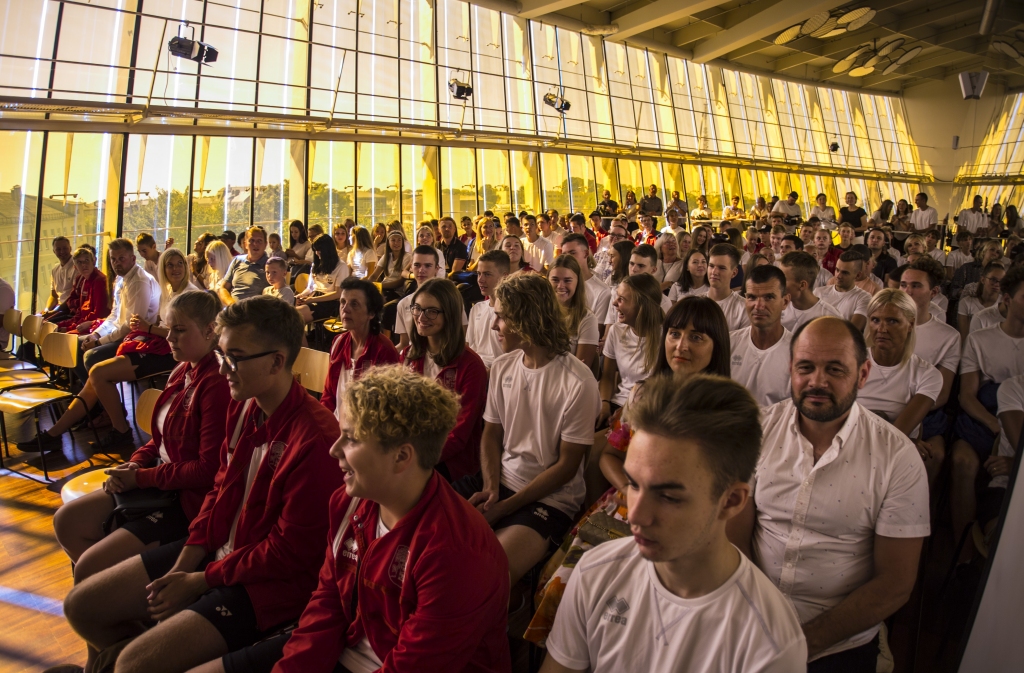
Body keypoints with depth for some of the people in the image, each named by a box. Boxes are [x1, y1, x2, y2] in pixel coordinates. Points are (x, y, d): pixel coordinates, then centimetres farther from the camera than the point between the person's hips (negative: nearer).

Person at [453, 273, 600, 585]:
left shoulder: (578, 383, -16)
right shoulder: (502, 367, 5)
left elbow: (566, 466, -12)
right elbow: (491, 435, 11)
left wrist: (504, 507, -14)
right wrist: (490, 487, -8)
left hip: (549, 498, -6)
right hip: (499, 482, 6)